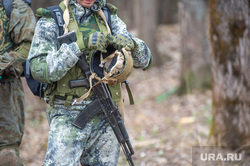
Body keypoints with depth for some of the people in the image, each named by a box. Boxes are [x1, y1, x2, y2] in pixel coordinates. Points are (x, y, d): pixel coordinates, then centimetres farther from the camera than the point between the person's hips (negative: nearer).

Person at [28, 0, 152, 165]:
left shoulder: (108, 18, 10)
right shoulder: (50, 21, -3)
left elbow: (145, 59, 6)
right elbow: (40, 70, -16)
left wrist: (131, 44, -17)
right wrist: (80, 45, -25)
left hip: (105, 118, 4)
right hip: (68, 119, -4)